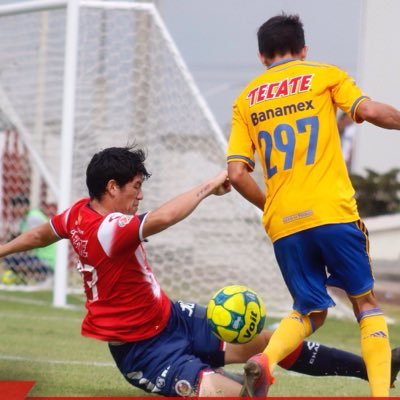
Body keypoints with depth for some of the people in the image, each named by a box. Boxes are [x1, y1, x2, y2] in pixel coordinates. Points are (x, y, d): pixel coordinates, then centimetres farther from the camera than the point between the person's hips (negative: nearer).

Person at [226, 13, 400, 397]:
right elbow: (369, 111, -9)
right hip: (333, 212, -3)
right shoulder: (325, 76, 8)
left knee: (310, 310, 16)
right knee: (365, 301, 9)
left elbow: (236, 174, 8)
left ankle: (265, 359, -13)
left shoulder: (246, 99, 15)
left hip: (283, 223, 3)